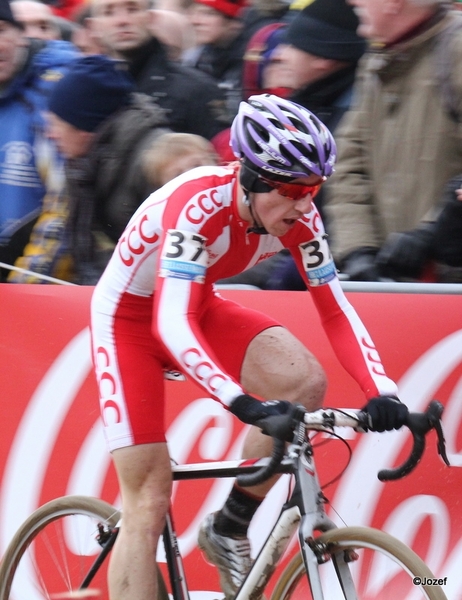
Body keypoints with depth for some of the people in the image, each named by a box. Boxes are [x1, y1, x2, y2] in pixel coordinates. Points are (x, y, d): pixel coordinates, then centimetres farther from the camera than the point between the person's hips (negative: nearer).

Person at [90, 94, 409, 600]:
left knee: (306, 381, -23)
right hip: (129, 318, -5)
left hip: (200, 308, 5)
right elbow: (172, 324, -43)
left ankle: (228, 530, -5)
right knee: (148, 503, -12)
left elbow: (336, 311, -12)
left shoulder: (298, 216, -17)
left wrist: (381, 392, -28)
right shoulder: (199, 204, -35)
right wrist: (242, 402, -55)